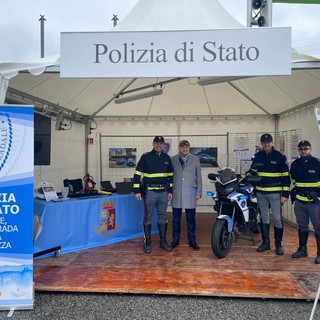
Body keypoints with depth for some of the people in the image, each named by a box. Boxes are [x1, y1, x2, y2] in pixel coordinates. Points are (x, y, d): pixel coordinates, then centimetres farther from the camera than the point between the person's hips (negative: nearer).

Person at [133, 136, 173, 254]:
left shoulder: (167, 158, 9)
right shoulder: (146, 157, -5)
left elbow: (170, 175, 15)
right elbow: (137, 174, -5)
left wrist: (170, 191, 11)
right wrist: (137, 190, -9)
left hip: (163, 191, 4)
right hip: (150, 191, -4)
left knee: (162, 216, 11)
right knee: (148, 216, 1)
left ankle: (163, 241, 21)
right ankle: (147, 243, 11)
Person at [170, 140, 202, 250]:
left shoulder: (195, 159, 5)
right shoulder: (173, 160, 5)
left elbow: (199, 177, 5)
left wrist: (198, 192, 1)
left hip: (190, 193, 0)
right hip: (176, 193, 0)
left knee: (191, 219, 6)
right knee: (176, 219, 8)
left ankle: (192, 240, 19)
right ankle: (175, 239, 22)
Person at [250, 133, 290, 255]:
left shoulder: (280, 157, -4)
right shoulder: (257, 156, 7)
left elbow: (286, 176, -5)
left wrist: (285, 193, -10)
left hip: (275, 193, -4)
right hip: (260, 192, 4)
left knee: (277, 218, 1)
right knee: (264, 217, 11)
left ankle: (278, 244, 15)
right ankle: (265, 242, 22)